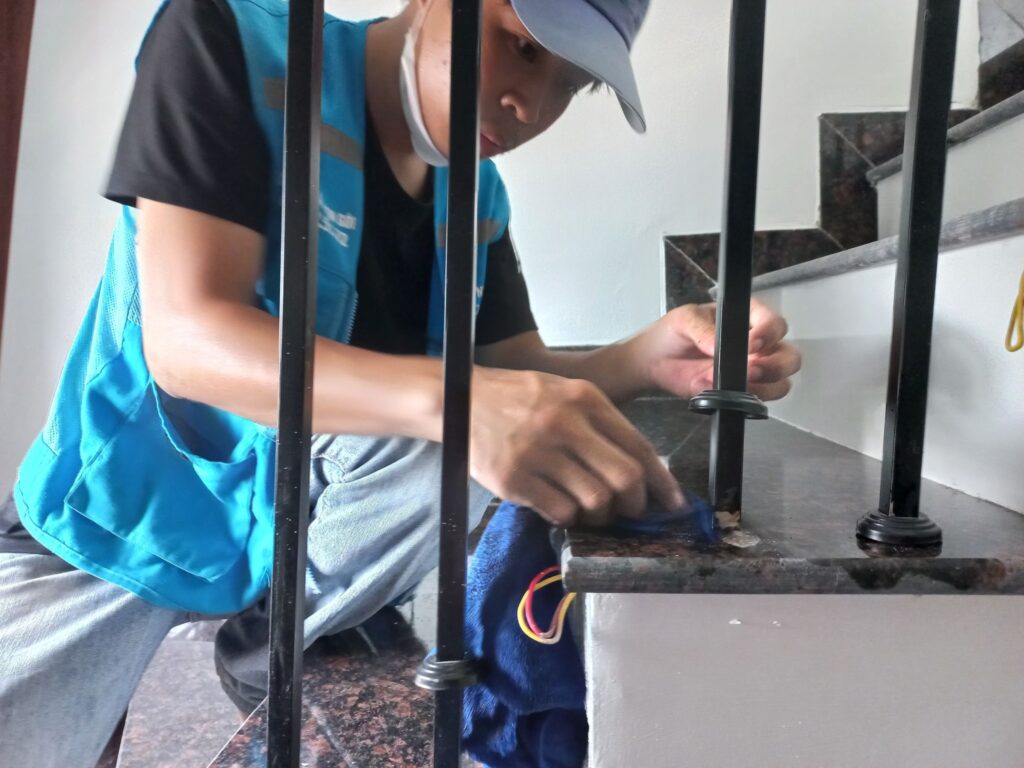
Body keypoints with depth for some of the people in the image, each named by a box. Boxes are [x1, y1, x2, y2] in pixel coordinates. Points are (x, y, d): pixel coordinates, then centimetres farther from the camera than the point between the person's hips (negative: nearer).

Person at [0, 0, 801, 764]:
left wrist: (644, 359, -26)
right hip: (144, 505, -3)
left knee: (494, 446, -24)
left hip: (315, 507, 4)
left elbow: (517, 375, -5)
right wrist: (447, 396, -45)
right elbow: (186, 336, -29)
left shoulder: (478, 195, -2)